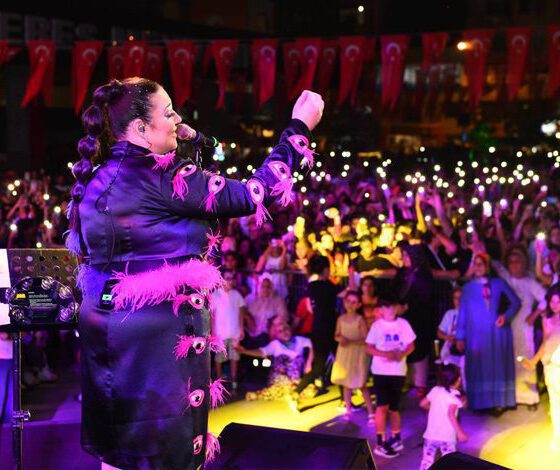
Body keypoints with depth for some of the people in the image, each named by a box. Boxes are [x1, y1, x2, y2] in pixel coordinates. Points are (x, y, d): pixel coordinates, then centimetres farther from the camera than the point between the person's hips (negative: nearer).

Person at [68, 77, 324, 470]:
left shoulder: (98, 177, 8)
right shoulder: (158, 176, -18)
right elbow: (251, 195, -16)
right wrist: (300, 127, -9)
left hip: (106, 320, 9)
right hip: (160, 328, -9)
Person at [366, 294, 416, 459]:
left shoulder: (403, 324, 1)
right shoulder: (377, 325, -5)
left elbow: (411, 345, 6)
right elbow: (369, 348, -4)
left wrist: (402, 354, -15)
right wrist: (385, 354, -20)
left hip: (398, 371, 2)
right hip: (381, 371, -2)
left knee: (393, 407, 12)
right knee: (383, 406, -7)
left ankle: (395, 438, 31)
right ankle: (381, 443, -1)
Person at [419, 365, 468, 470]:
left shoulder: (435, 390, 6)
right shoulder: (454, 395, -10)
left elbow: (423, 404, 14)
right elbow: (451, 414, -22)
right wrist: (460, 432, -22)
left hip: (430, 434, 5)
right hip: (447, 437, -5)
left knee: (427, 461, 11)